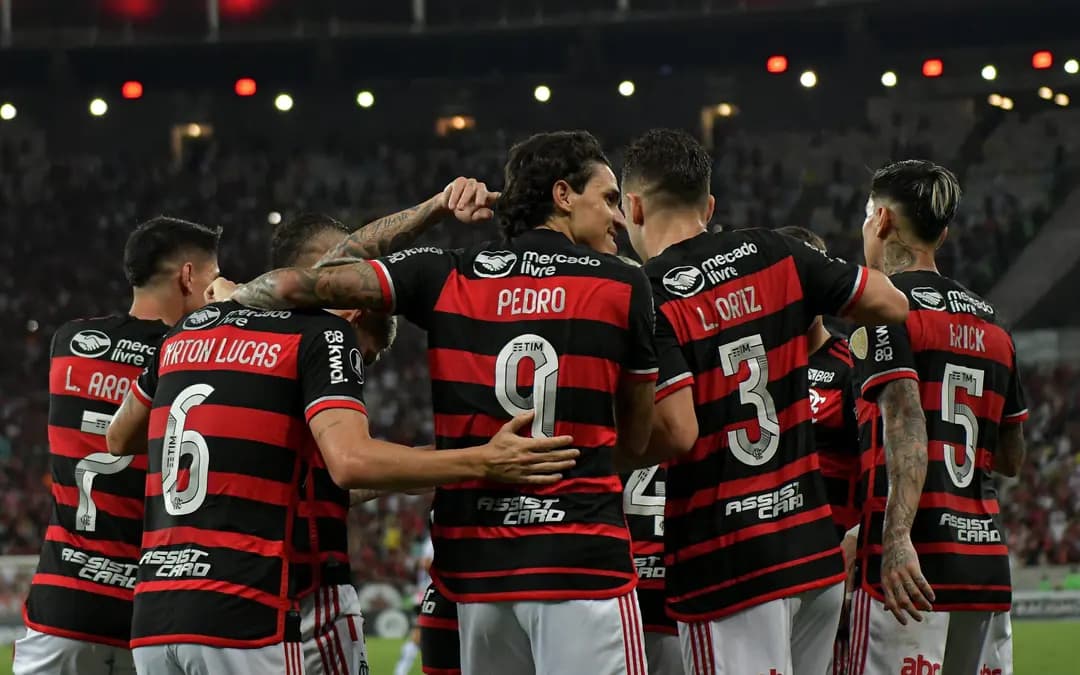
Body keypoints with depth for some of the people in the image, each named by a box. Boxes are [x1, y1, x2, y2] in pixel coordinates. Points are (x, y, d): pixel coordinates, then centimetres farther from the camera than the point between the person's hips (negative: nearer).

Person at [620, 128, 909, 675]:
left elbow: (678, 430, -19)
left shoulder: (648, 298, -11)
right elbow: (892, 306, 13)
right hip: (816, 550, 6)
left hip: (727, 567, -6)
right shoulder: (771, 255, 7)